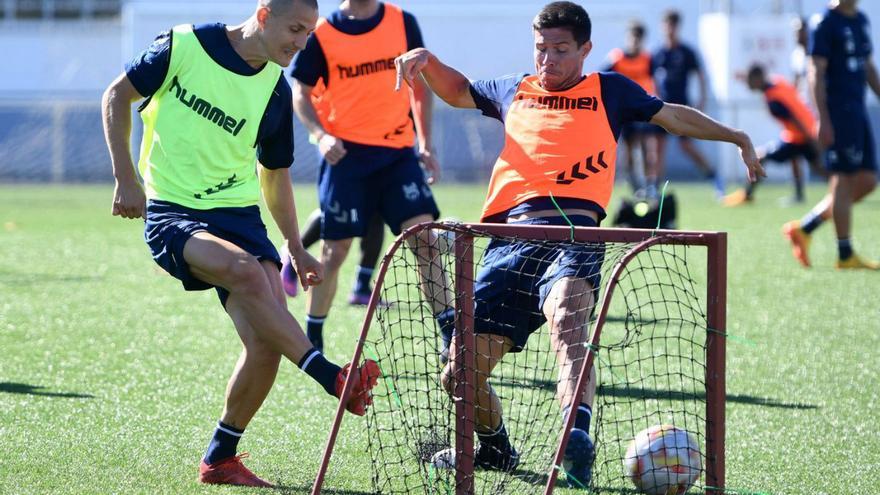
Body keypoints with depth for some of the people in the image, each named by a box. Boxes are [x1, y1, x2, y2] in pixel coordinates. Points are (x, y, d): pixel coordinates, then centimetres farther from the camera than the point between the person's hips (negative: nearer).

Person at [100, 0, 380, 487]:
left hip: (238, 211, 5)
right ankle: (333, 378, -35)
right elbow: (118, 95, 4)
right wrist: (126, 178, -4)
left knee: (266, 343, -13)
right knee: (245, 271, -35)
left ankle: (219, 459, 4)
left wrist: (295, 247, 20)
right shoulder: (184, 46, -6)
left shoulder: (275, 90, 6)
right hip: (170, 212, -5)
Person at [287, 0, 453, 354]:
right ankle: (311, 337, 18)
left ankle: (451, 336, -7)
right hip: (346, 153, -2)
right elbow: (300, 93, 3)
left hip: (398, 151, 2)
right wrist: (320, 134, -15)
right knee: (335, 250, 1)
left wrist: (425, 145, 8)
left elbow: (419, 85, 13)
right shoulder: (321, 34, -3)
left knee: (425, 238, -9)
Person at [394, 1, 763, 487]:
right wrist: (427, 61, 25)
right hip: (510, 239, 4)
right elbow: (458, 90, 44)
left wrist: (735, 137, 29)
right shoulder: (515, 90, 27)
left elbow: (672, 115, 32)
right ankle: (494, 447, 27)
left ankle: (577, 435, -59)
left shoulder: (608, 91, 20)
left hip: (573, 231, -4)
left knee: (566, 318, -39)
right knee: (460, 376, -3)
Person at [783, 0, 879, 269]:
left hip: (858, 110, 9)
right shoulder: (825, 24, -9)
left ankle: (804, 227, 15)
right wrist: (823, 120, -17)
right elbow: (817, 73, -13)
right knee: (844, 181, -5)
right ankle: (845, 255, 1)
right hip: (838, 113, -9)